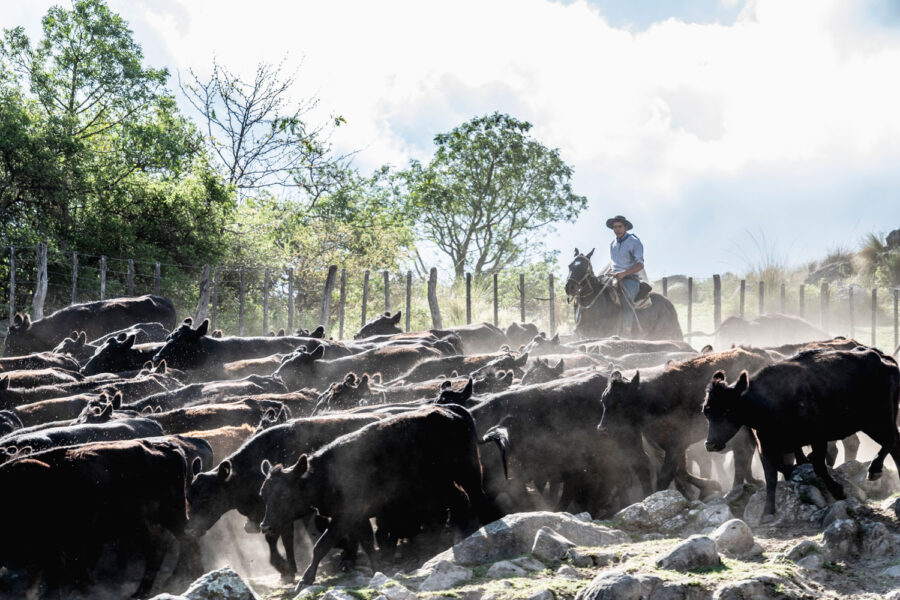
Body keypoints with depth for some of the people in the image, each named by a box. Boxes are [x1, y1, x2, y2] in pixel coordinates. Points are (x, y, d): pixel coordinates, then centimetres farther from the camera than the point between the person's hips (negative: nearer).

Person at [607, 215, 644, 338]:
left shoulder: (634, 242, -1)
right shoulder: (612, 244, 18)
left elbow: (640, 265, -10)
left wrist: (623, 273, -24)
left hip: (630, 278, -6)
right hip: (614, 277, 6)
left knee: (627, 299, -33)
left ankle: (627, 333, -39)